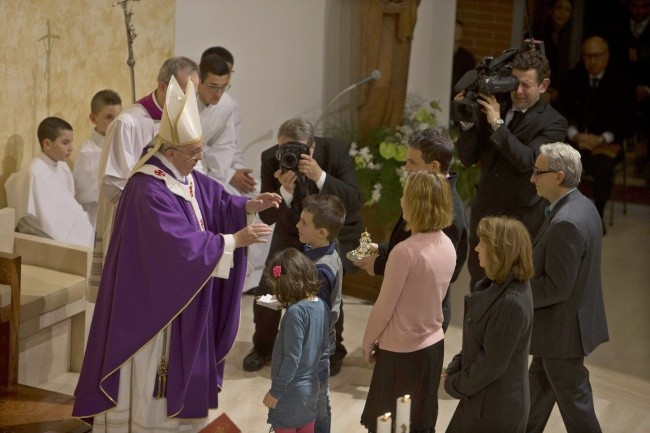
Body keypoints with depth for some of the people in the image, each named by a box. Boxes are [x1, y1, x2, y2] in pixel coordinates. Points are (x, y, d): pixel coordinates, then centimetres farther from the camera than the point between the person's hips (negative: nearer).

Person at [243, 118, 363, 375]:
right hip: (292, 233, 2)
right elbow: (267, 216, -19)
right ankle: (263, 347, 26)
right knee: (267, 290, -3)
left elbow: (354, 203, -31)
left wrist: (320, 176, -45)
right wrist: (285, 190, -40)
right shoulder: (270, 159, -19)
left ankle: (332, 352, 10)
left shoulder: (335, 152, -25)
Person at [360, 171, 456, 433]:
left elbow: (384, 307, -17)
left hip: (400, 351, -7)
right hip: (433, 344, 7)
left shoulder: (405, 251, -23)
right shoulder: (447, 246, -1)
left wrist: (368, 342, -2)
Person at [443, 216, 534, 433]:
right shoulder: (497, 286, 3)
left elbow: (492, 365, -23)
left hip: (496, 410, -9)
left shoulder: (511, 303, -28)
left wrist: (455, 385, -10)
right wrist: (454, 369, 2)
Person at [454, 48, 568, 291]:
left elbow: (526, 160, -21)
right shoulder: (494, 110, 7)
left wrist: (497, 124, -21)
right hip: (484, 216, 5)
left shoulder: (553, 123, -7)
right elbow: (468, 159, 5)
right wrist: (467, 122, -10)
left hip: (521, 221, -5)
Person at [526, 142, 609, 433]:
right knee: (538, 388, 23)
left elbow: (557, 287, -27)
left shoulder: (566, 223, -29)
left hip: (563, 329, -10)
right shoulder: (582, 205, 2)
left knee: (573, 399, 6)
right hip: (566, 320, 10)